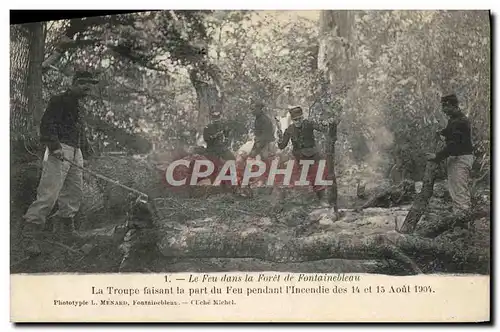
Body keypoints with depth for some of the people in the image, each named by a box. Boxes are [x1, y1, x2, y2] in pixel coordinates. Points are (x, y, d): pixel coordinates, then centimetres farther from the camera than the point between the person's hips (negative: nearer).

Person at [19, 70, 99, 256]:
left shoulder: (80, 108, 23)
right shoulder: (60, 101, -4)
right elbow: (46, 124, -14)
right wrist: (54, 146, -26)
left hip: (75, 152, 9)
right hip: (59, 151, -9)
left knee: (74, 194, 9)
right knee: (49, 193, -16)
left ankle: (64, 227, 21)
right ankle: (29, 232, -14)